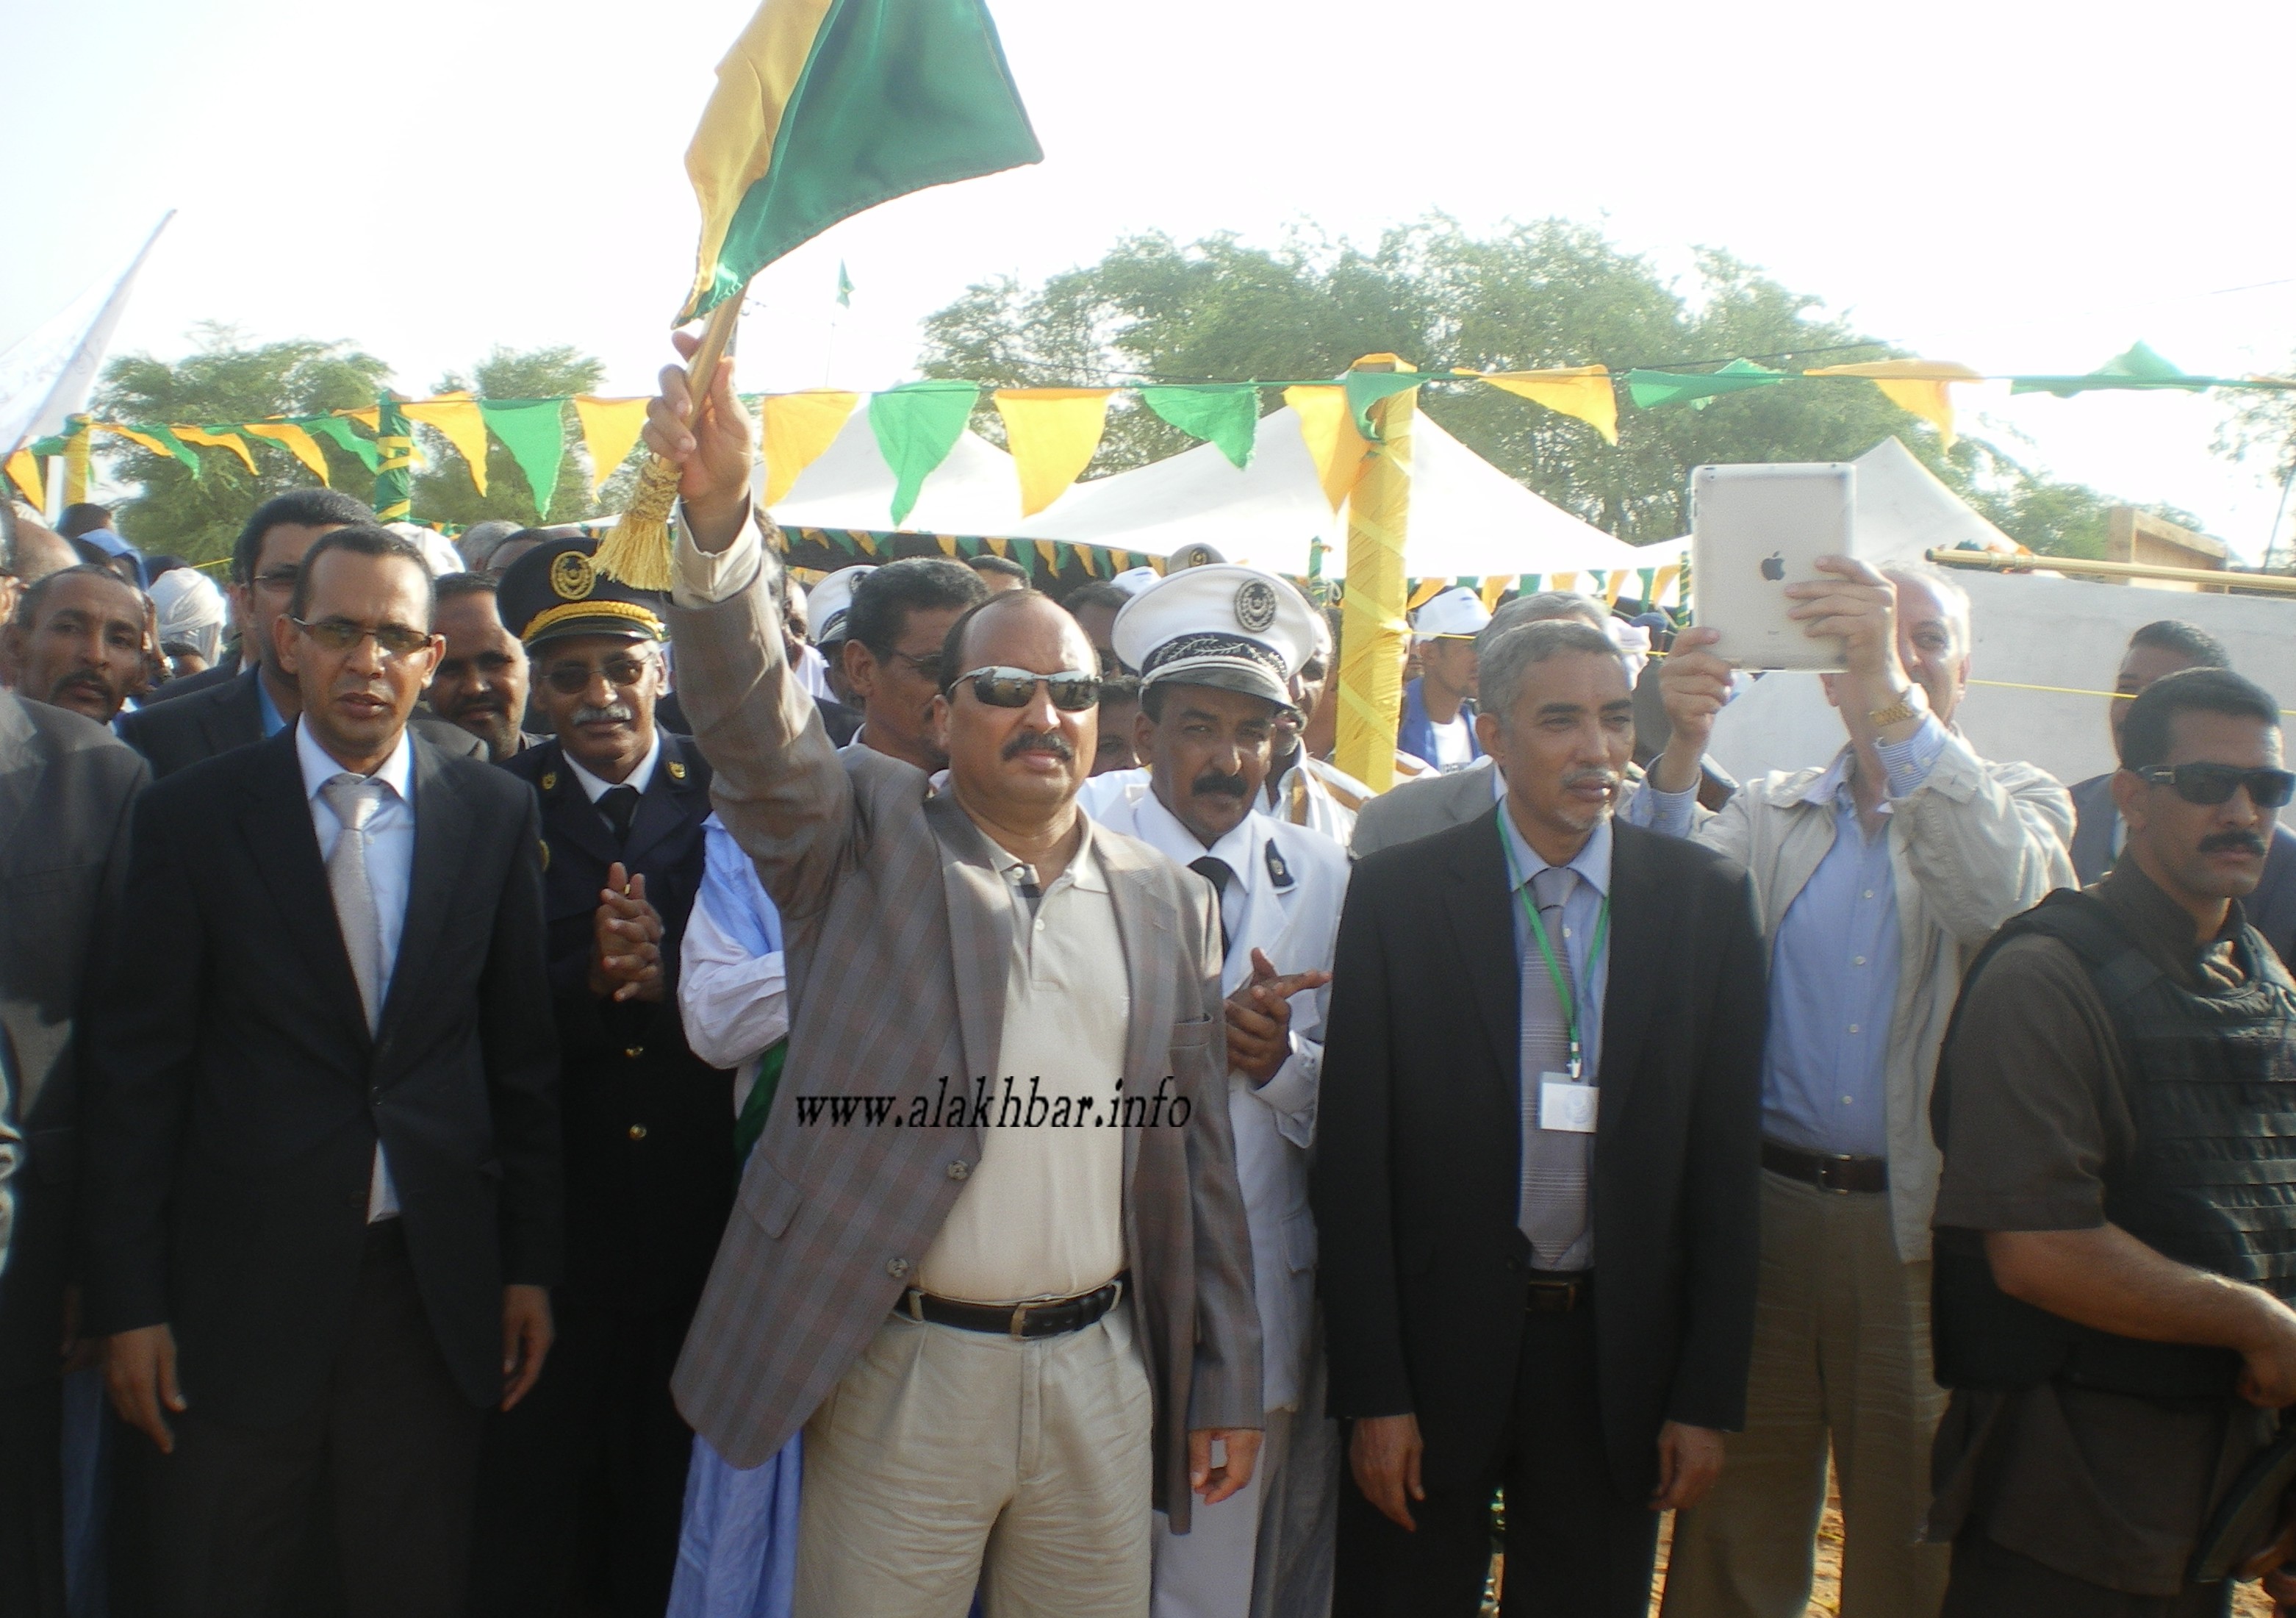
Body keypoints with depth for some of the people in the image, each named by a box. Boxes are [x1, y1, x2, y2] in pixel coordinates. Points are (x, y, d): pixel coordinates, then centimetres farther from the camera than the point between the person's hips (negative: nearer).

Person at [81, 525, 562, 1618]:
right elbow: (135, 1070, -2)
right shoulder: (192, 816, -2)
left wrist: (530, 1266, 4)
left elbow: (523, 1055, 4)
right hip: (244, 1279, -1)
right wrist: (130, 1301, -4)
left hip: (432, 1283, 1)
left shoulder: (495, 815, 2)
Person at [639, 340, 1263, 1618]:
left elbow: (1198, 1154, 10)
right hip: (904, 1372, -2)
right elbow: (755, 718, -17)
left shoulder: (1166, 901, 8)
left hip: (1102, 1377, 3)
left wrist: (1229, 1382, 10)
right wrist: (721, 510, -34)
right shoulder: (869, 839, 1)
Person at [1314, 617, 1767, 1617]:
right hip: (1437, 1344, -1)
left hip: (1617, 1353, 2)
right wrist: (1373, 1393, -8)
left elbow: (1724, 1160, 1)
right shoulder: (1396, 894, -5)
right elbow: (1352, 1159, -5)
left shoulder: (1708, 900, 0)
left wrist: (1708, 1395, 0)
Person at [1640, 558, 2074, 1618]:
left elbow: (2003, 895, -19)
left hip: (1923, 1223, -1)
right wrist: (1680, 751, -20)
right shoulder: (1767, 813, 11)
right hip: (1763, 1212, 2)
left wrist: (1896, 702, -29)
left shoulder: (2019, 805, 5)